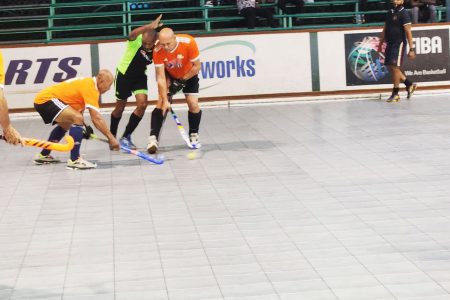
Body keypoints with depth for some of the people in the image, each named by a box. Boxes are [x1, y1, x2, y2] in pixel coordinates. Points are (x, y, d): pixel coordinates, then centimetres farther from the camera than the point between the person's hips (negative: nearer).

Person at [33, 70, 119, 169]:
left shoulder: (87, 82, 15)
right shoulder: (91, 87, -14)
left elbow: (78, 110, 23)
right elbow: (96, 118, -21)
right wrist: (111, 138, -19)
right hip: (46, 99, -11)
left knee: (65, 125, 31)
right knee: (77, 119, -26)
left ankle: (43, 155, 41)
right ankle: (74, 160, -26)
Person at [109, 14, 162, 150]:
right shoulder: (135, 41, -28)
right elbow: (132, 34, -53)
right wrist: (150, 27, -71)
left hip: (140, 76, 3)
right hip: (124, 74, -3)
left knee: (142, 104, -13)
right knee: (120, 107, 8)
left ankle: (126, 137, 3)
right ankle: (112, 136, 32)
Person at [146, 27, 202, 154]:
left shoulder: (188, 42, -34)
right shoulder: (158, 51, -30)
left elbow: (197, 66, -20)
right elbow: (160, 77, -25)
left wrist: (182, 80, -20)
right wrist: (165, 100, -29)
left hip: (189, 75, -1)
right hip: (169, 76, 1)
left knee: (193, 105, -10)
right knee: (160, 104, -14)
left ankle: (194, 136, 13)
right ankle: (153, 139, -14)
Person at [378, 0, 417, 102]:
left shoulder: (403, 14, -8)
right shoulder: (390, 12, 14)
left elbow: (408, 32, -13)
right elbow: (385, 29, 22)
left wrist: (411, 49, -17)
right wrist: (381, 44, 22)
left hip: (399, 43, -8)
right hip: (389, 43, 8)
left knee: (395, 67, -8)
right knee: (390, 67, 8)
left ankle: (395, 94, 0)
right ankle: (409, 85, 22)